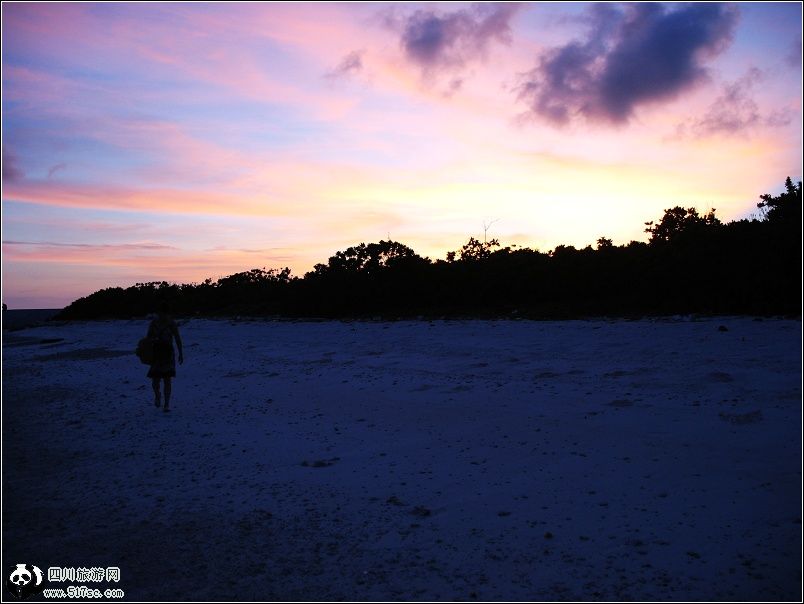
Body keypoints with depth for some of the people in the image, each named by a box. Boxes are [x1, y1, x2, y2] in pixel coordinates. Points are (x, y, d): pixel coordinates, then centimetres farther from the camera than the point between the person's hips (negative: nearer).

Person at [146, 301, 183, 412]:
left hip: (168, 353, -1)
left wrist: (181, 354, 3)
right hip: (155, 353, 1)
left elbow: (178, 339, 2)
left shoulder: (172, 323, -4)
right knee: (155, 379, -2)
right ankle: (157, 395, 26)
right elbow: (148, 337, 5)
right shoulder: (153, 323, -1)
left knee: (167, 379, -3)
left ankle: (167, 404, 2)